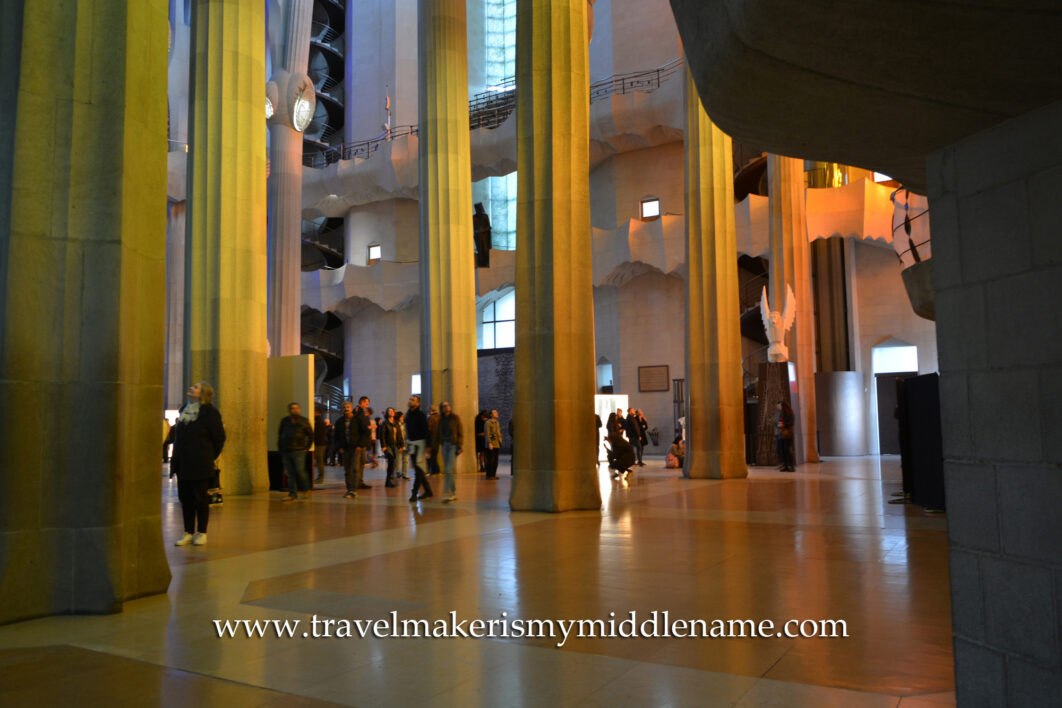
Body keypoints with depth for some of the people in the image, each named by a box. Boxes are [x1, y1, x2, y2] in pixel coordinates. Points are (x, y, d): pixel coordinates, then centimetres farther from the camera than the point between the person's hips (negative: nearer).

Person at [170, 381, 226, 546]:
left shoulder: (209, 412, -8)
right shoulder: (184, 410, 12)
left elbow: (219, 437, -5)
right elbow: (178, 436, 20)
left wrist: (210, 457, 1)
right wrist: (175, 460, 14)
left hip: (199, 464, -6)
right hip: (182, 464, 6)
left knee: (200, 498, 1)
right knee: (185, 498, 8)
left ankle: (201, 533, 10)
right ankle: (188, 533, 16)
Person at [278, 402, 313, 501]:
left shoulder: (304, 421, 1)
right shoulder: (284, 421, 11)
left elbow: (311, 435, 3)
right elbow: (280, 434, 21)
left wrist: (307, 447, -3)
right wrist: (280, 447, 13)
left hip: (298, 451, -4)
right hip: (286, 451, 4)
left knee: (300, 472, -7)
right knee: (290, 474, 4)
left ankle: (307, 489, 13)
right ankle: (292, 494, 8)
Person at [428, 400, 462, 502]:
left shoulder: (455, 418, -2)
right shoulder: (440, 420, 10)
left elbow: (460, 433, -4)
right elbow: (436, 435, 14)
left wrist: (459, 446, -12)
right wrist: (433, 448, 11)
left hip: (453, 445, -5)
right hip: (444, 445, 5)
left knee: (449, 470, -13)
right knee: (447, 471, 6)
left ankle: (446, 495, -14)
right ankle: (453, 493, 16)